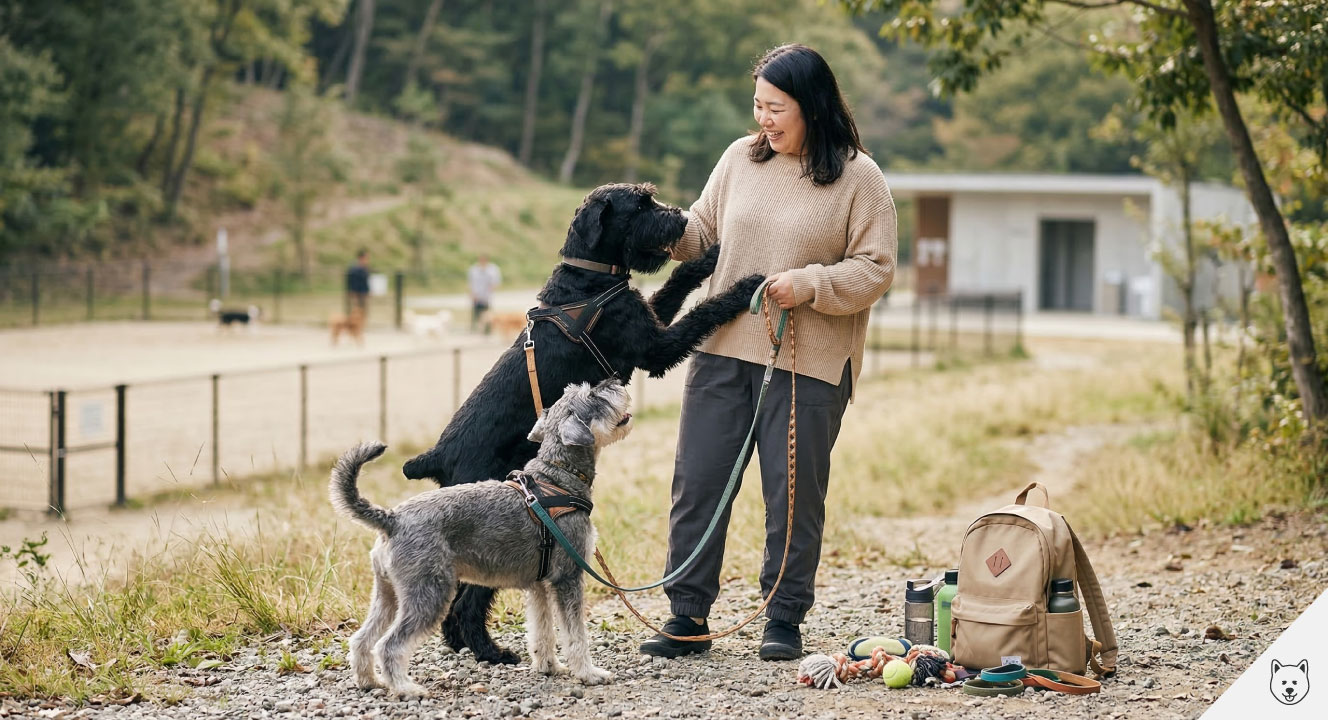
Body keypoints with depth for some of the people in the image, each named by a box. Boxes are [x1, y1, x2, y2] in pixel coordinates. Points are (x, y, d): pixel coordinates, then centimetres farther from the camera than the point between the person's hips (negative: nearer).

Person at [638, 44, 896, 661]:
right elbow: (702, 233, 16)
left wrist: (811, 284, -18)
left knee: (794, 493, 2)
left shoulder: (858, 177, -4)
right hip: (723, 350, 4)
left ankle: (785, 620, 15)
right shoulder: (740, 159, 9)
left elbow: (876, 268, -6)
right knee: (697, 482, 3)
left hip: (808, 363, -4)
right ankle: (687, 617, 11)